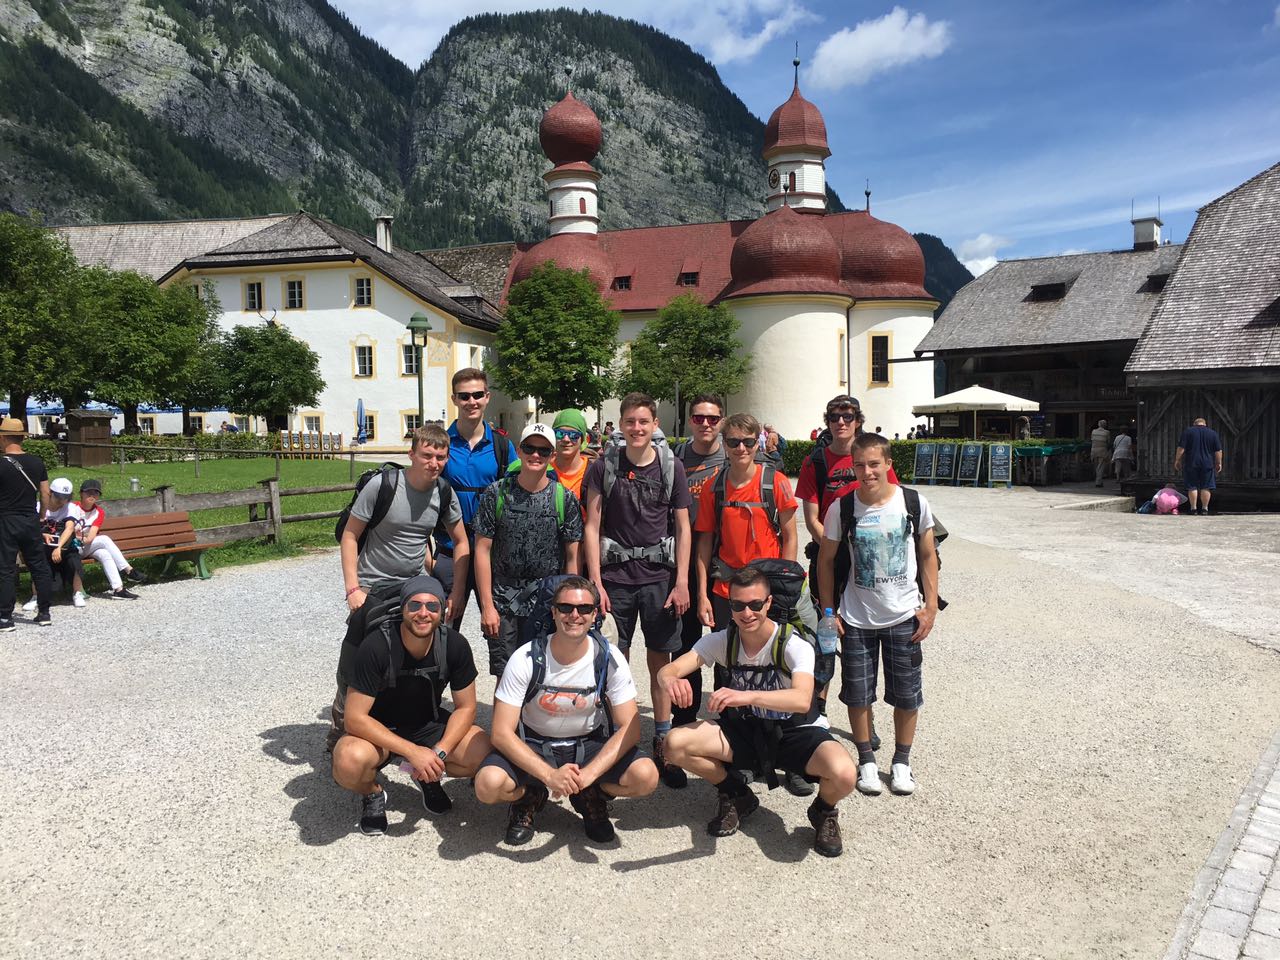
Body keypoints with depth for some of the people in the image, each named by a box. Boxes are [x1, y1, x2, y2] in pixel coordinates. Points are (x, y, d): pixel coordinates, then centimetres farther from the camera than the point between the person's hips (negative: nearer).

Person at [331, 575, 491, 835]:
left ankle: (427, 777, 10)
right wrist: (413, 752, -32)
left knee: (483, 753, -23)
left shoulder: (454, 645, -16)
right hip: (379, 732, -3)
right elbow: (355, 718, -25)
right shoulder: (376, 647, -26)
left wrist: (438, 753, -24)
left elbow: (466, 707, -7)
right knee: (349, 762, -37)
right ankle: (372, 793, 2)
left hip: (428, 725, 3)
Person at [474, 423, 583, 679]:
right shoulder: (497, 493, -1)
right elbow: (482, 551, -1)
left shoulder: (565, 499, 0)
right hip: (503, 603, 0)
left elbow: (573, 557, 2)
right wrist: (487, 606, -5)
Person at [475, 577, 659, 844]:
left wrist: (588, 774, -29)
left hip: (588, 746, 1)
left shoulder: (610, 659, -15)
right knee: (488, 784, -31)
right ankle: (529, 797, 5)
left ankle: (591, 798, 6)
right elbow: (502, 733, -20)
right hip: (533, 747, -1)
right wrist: (549, 775, -33)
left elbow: (630, 729, -14)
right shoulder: (526, 660, -19)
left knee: (645, 776, -26)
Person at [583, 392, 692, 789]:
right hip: (615, 577, 0)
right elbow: (592, 527, 0)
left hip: (659, 577, 1)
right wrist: (595, 582, -6)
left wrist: (682, 582, -2)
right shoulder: (604, 466, 0)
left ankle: (662, 745, 17)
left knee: (660, 663, 6)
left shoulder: (671, 467, 3)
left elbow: (683, 528, 5)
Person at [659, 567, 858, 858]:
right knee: (676, 744, -20)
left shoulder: (795, 646, -22)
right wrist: (670, 680, -48)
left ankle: (823, 812, 7)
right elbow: (668, 669, -21)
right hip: (746, 731, 3)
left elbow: (802, 700, -41)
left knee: (843, 774, -34)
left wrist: (747, 696, -58)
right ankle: (736, 797, 9)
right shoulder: (722, 641, -11)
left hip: (797, 733, -3)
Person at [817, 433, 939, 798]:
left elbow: (928, 556, 4)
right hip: (857, 619, 0)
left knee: (907, 695, 8)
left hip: (904, 616, 0)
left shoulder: (915, 503, -8)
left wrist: (930, 606, 0)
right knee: (858, 694, 6)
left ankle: (901, 761, 27)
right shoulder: (841, 509, -9)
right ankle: (866, 761, 25)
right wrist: (829, 612, 0)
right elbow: (826, 560, 1)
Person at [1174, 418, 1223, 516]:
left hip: (1191, 464, -1)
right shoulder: (1213, 433, 7)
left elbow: (1181, 448, -4)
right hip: (1207, 464, 1)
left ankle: (1194, 509, 1)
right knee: (1206, 487, 4)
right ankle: (1204, 509, 3)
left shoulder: (1188, 431, 2)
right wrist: (1219, 463, 12)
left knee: (1192, 487, 3)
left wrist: (1177, 460, 2)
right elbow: (1218, 451, 5)